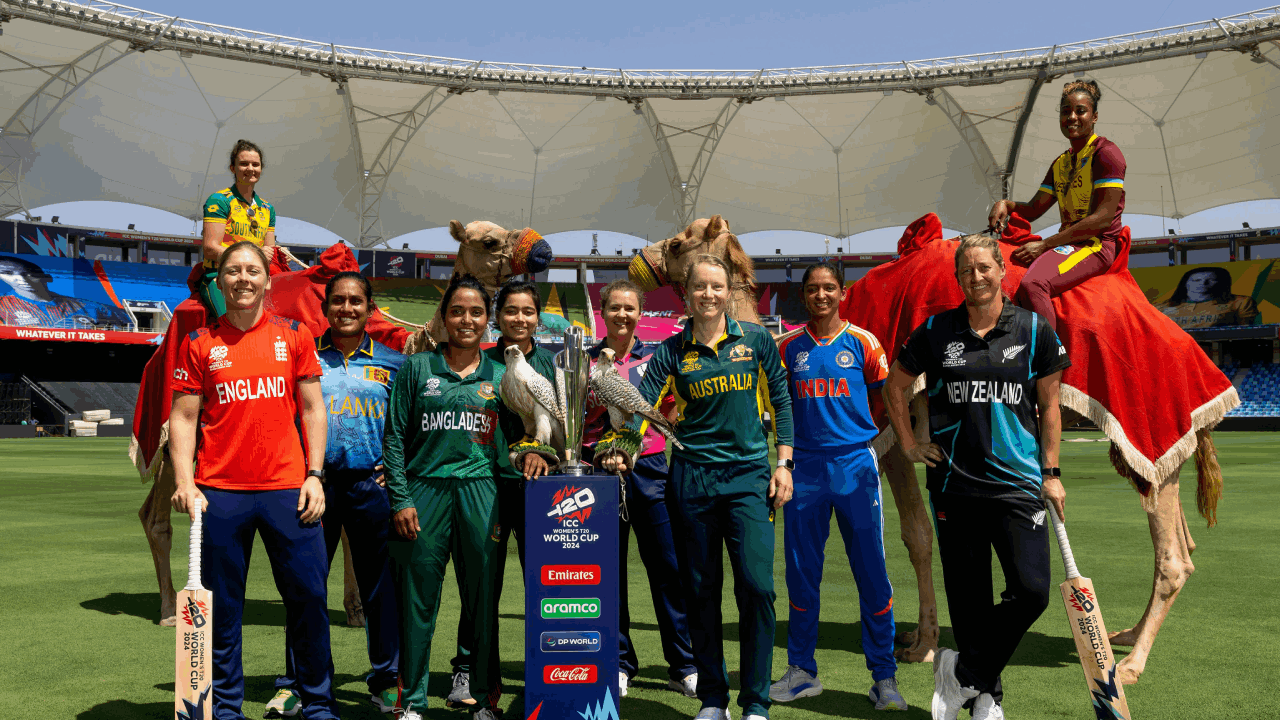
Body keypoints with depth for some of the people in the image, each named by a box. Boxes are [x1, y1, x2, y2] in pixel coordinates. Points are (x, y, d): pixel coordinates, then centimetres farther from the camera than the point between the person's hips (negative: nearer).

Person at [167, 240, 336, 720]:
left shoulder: (294, 336, 8)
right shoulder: (199, 344, 7)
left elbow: (312, 409, 8)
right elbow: (183, 417, 5)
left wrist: (314, 475, 0)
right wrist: (184, 481, -8)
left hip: (287, 489, 0)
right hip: (220, 492, 0)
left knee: (309, 597, 3)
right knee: (222, 606, 6)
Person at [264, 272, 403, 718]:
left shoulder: (391, 363, 8)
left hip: (371, 484, 0)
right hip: (315, 482, 0)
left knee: (379, 584, 6)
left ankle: (386, 680, 19)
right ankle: (295, 683, 17)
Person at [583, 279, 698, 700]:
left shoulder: (655, 358, 9)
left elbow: (671, 416, 12)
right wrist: (592, 405, -7)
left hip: (649, 468, 0)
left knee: (669, 566, -1)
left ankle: (683, 666, 10)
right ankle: (619, 665, 17)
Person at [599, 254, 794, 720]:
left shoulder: (756, 340, 5)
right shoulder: (672, 352, 5)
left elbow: (781, 403, 9)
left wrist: (783, 464, 3)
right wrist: (623, 447, -22)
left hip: (749, 475, -1)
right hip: (692, 476, 1)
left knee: (756, 585, -9)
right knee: (701, 590, 6)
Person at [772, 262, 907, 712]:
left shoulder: (861, 341, 3)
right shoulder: (789, 347, 8)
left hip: (856, 465, -2)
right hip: (805, 468, 2)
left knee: (872, 572, -1)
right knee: (801, 572, 7)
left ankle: (884, 678, 11)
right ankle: (802, 672, 20)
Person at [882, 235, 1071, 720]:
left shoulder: (1035, 331, 3)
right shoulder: (936, 332, 3)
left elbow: (1049, 406, 7)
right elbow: (894, 385, 16)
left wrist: (1050, 472, 2)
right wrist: (908, 444, 9)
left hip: (1018, 482, 0)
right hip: (954, 482, 1)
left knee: (1032, 590, -12)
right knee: (968, 597, 6)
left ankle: (963, 673, 7)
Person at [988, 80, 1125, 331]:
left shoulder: (1106, 153, -7)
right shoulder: (1061, 163, 19)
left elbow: (1104, 217, -16)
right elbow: (1033, 210, 17)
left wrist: (1045, 244, -19)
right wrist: (1006, 204, -8)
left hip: (1097, 245, -9)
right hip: (1068, 243, 9)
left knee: (1032, 285, -34)